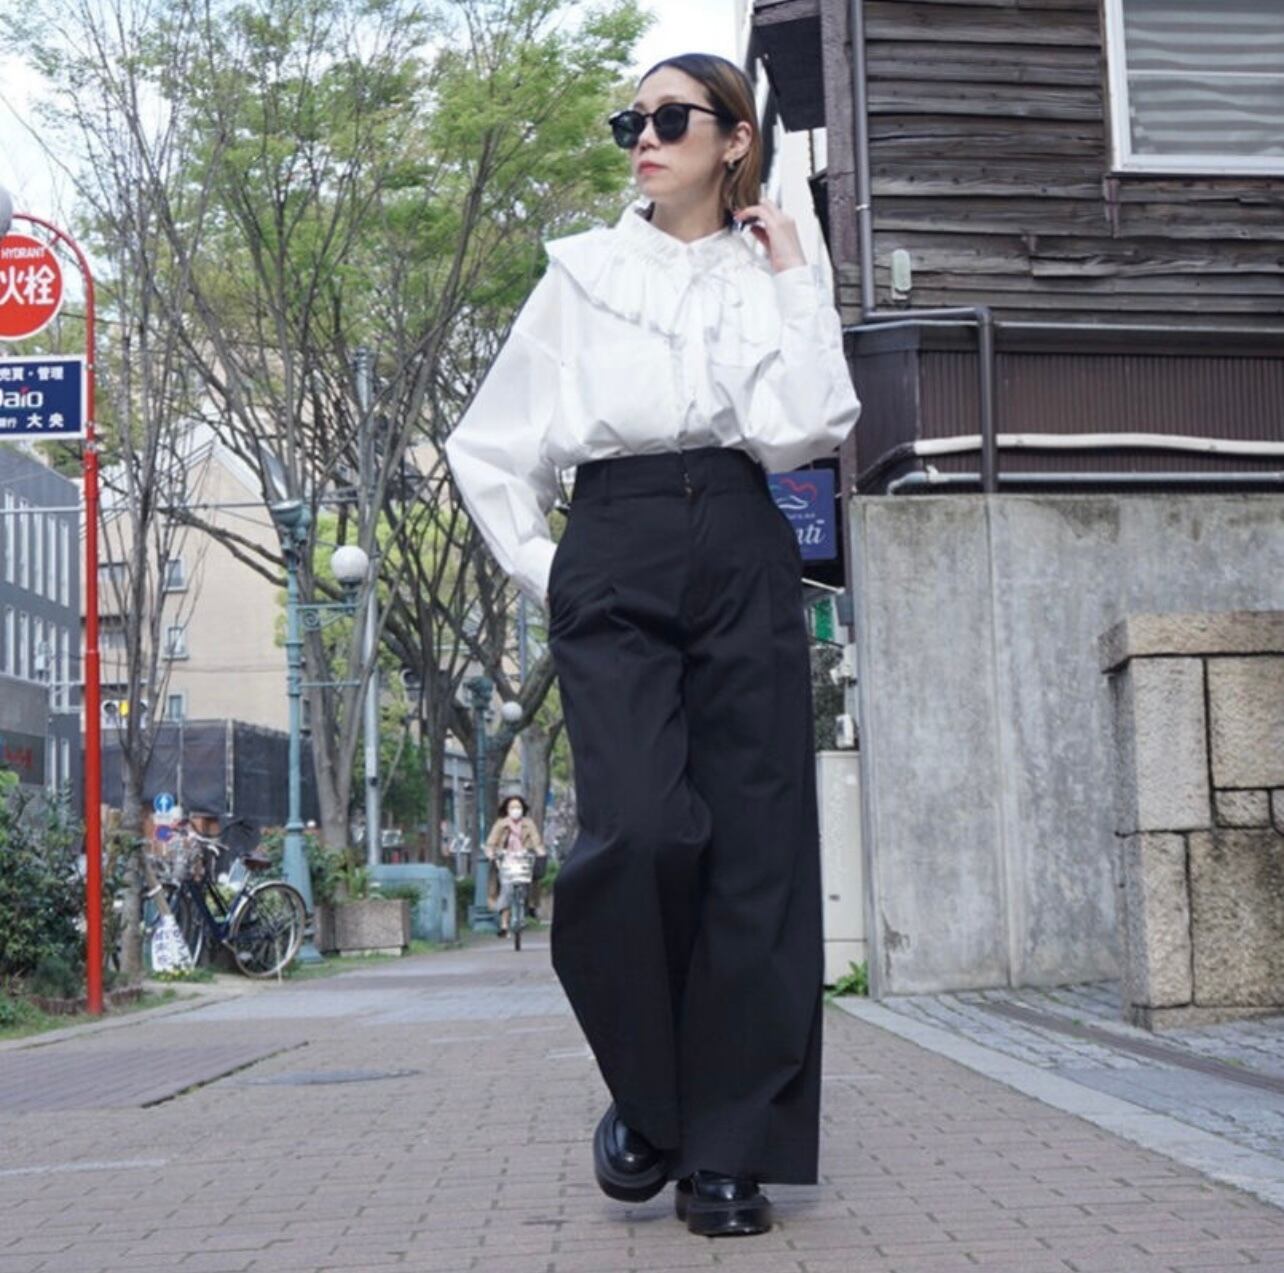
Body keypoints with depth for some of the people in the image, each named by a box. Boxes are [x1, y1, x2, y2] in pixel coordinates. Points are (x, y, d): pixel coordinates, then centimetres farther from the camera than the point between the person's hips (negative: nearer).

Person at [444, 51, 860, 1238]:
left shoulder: (774, 275, 14)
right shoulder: (583, 271, 13)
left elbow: (806, 430, -5)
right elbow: (488, 446, 16)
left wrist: (792, 277, 0)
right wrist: (539, 568, 6)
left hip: (745, 564, 1)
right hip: (616, 566, -1)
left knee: (754, 850, -5)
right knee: (641, 831, -19)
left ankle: (727, 1152, 2)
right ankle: (645, 1096, 4)